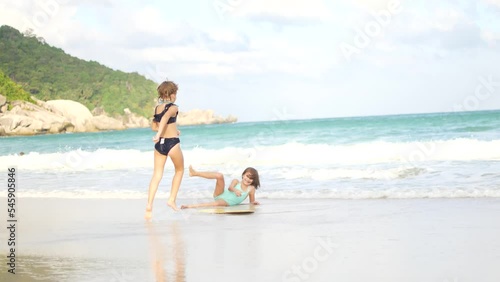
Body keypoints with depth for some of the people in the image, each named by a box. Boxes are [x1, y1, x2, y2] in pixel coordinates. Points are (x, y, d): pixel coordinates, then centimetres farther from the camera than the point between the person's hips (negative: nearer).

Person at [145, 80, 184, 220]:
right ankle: (172, 199, 15)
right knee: (179, 170, 20)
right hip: (172, 143, -5)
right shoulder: (173, 108, -10)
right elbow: (165, 117, -30)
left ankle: (149, 205, -8)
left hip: (159, 144, 5)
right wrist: (159, 134, -36)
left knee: (157, 175, 5)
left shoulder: (157, 108, 8)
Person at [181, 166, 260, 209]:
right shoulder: (236, 181, 4)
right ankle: (195, 173, -27)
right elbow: (230, 188, -16)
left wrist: (254, 202, -12)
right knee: (219, 176, -23)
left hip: (226, 202, -1)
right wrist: (235, 190, -39)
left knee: (217, 204, -41)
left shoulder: (251, 189, 6)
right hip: (221, 195, 1)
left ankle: (191, 206, -43)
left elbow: (252, 201, 13)